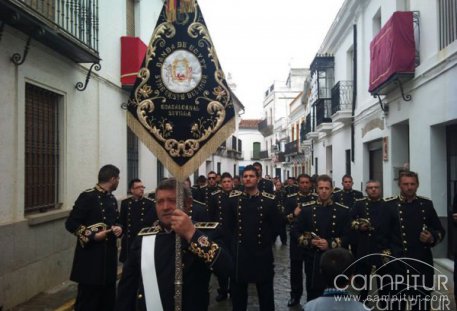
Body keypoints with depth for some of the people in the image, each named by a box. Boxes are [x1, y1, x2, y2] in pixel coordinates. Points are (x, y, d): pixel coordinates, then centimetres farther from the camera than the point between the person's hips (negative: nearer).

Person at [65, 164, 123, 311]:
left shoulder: (112, 199, 12)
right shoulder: (87, 196, -12)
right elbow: (71, 223, -15)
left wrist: (118, 228, 1)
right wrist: (92, 236, -21)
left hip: (109, 258, 8)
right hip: (91, 259, -8)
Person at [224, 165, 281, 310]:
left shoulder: (270, 200, -5)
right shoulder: (233, 199, 0)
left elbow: (275, 226, 1)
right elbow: (228, 225, 5)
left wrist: (266, 242, 0)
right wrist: (234, 242, 1)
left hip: (262, 252, -1)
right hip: (238, 252, 1)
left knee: (265, 290, 13)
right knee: (237, 290, 15)